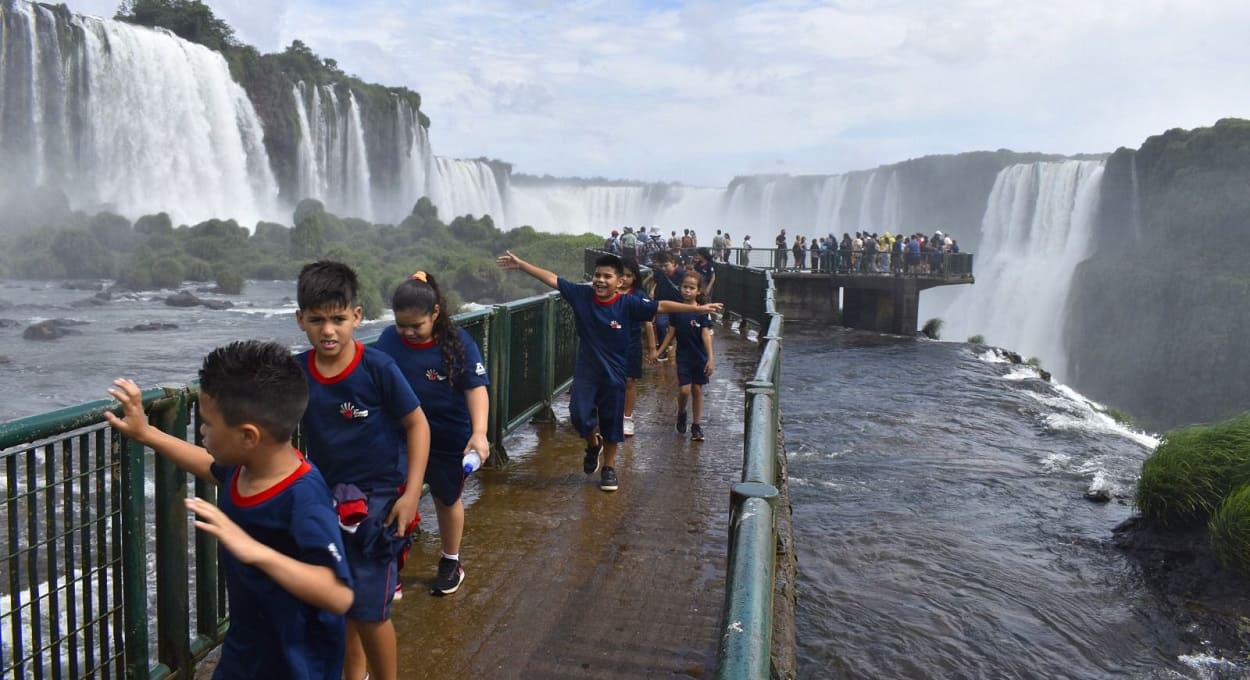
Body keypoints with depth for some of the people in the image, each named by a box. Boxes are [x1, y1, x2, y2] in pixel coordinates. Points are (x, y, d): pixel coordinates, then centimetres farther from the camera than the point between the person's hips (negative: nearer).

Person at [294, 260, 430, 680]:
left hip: (377, 498, -4)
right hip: (327, 499, 4)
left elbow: (417, 425, -10)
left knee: (368, 609, -2)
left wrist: (411, 494, -14)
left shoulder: (378, 368, -17)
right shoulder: (298, 373, -6)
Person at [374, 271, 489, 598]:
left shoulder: (458, 341, -17)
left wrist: (479, 432, -32)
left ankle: (451, 564, 39)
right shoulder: (388, 340, -9)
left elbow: (476, 388, -19)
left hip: (448, 440, -1)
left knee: (447, 500, 18)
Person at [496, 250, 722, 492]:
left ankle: (609, 469, 29)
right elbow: (551, 279, -6)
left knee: (611, 424, 8)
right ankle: (593, 444, 26)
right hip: (585, 370, 1)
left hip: (613, 374, -1)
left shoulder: (628, 304, -14)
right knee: (579, 415, -9)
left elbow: (661, 306, -16)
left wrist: (697, 308, -20)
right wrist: (520, 263, -6)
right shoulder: (581, 295, -8)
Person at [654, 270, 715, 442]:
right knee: (684, 390, -9)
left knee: (697, 389, 7)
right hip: (683, 356, 1)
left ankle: (696, 426, 17)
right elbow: (671, 333, 5)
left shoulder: (702, 312, -9)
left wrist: (710, 358, -20)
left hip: (700, 357, -1)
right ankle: (681, 413, 22)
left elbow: (706, 335, -13)